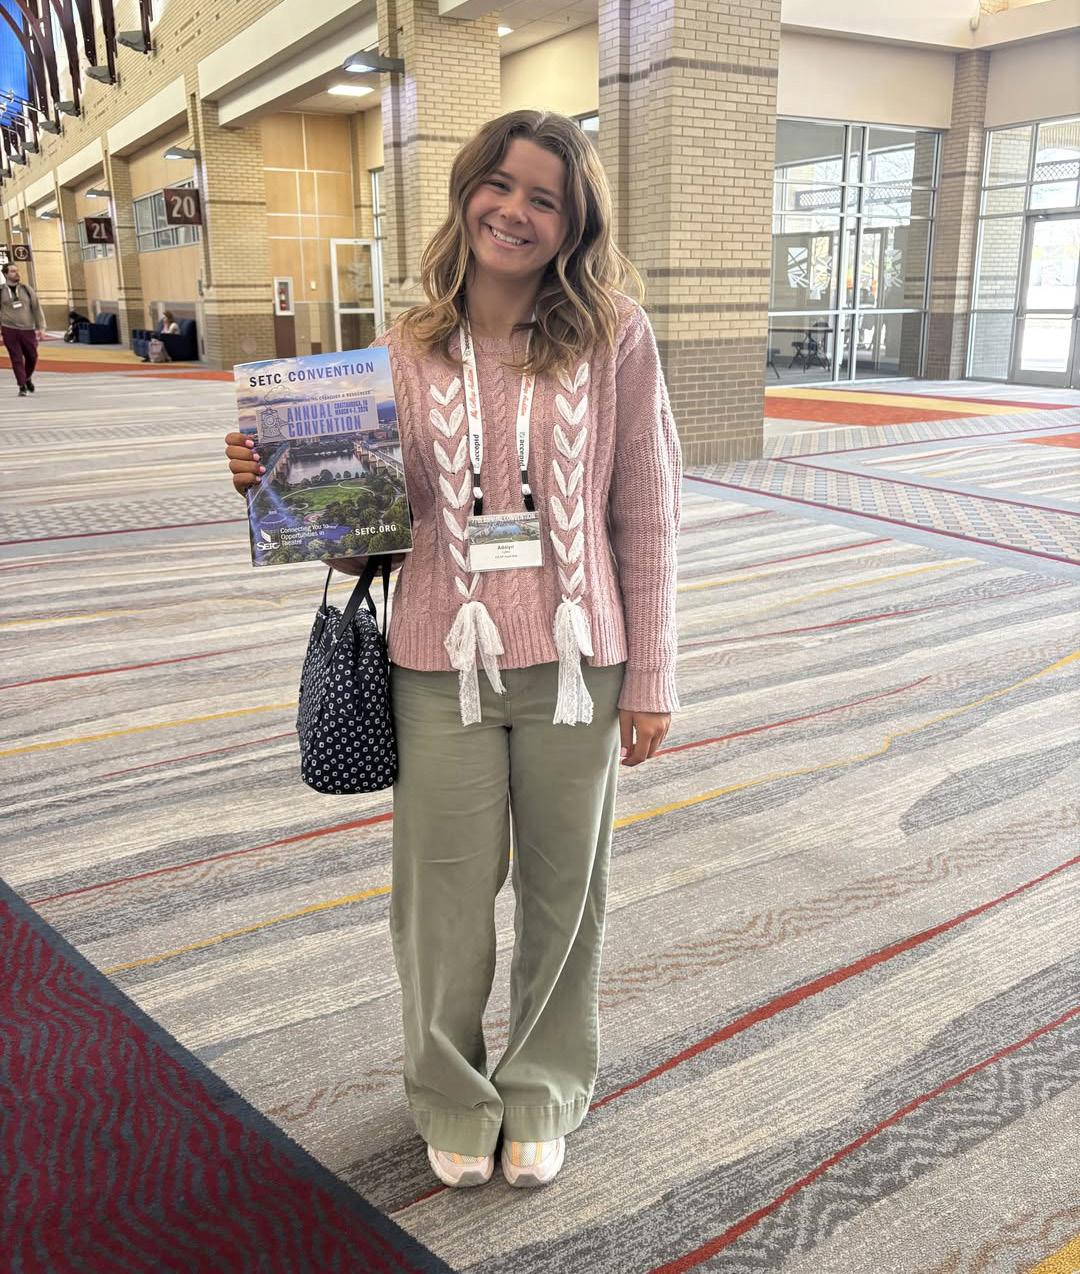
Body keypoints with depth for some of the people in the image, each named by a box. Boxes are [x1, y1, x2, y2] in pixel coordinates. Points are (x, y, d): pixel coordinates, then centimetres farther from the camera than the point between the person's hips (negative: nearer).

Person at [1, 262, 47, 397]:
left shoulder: (27, 289, 6)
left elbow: (36, 308, 5)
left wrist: (41, 327, -2)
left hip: (28, 330, 2)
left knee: (32, 357, 8)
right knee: (17, 359, -3)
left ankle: (28, 378, 36)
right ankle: (22, 387, 5)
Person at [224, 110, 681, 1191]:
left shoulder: (613, 339, -4)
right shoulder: (408, 351, 0)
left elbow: (646, 518, -1)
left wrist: (650, 679, -1)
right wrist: (280, 486, -16)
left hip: (575, 664, 0)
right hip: (442, 666, 1)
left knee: (562, 894, 16)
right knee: (445, 901, 13)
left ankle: (542, 1092, 43)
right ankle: (453, 1097, 41)